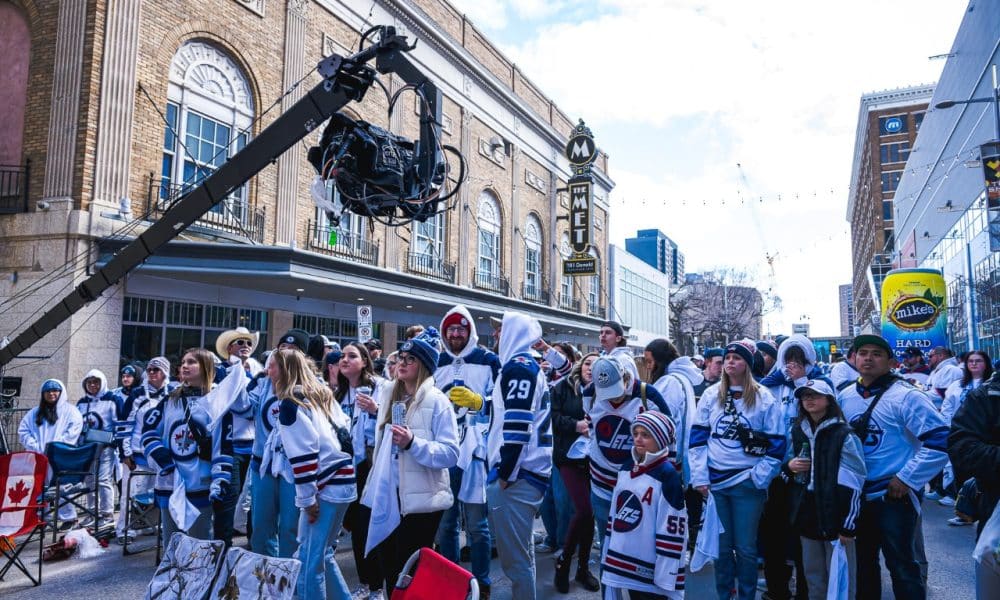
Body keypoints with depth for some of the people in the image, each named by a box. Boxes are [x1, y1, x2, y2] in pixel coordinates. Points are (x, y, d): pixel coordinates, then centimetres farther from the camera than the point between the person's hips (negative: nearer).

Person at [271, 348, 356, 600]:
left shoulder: (289, 403, -9)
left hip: (325, 485, -9)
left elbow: (302, 454, -16)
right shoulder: (322, 394, 16)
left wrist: (307, 498, -14)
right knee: (322, 554, 18)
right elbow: (345, 428, 18)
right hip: (342, 480, 9)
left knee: (309, 560, -3)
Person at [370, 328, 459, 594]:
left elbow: (450, 454, -20)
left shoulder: (437, 401, -13)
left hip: (421, 499, -6)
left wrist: (413, 443, -28)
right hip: (388, 493, 6)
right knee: (389, 567, 18)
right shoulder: (387, 393, 7)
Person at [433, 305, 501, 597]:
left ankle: (481, 583, 16)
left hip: (474, 451, -5)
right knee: (444, 521, 13)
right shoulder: (437, 364, 14)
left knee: (476, 524, 2)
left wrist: (476, 401, -19)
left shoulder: (488, 361, -1)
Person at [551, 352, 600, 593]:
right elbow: (554, 417, -4)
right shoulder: (563, 387, 2)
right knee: (584, 510, -12)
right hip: (570, 456, -3)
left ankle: (583, 567, 25)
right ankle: (563, 561, 11)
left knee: (590, 512, 8)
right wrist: (576, 425, -15)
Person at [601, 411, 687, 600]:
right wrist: (607, 554, 15)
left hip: (651, 568, -7)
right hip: (626, 562, 7)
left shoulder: (667, 475, -16)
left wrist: (666, 576, -16)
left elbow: (672, 529, -17)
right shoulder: (626, 468, 6)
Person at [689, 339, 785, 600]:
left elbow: (777, 444, -2)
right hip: (714, 482, 2)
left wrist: (758, 477, -8)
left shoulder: (764, 398, -3)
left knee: (745, 547, 7)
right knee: (720, 545, 12)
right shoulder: (711, 395, 3)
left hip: (747, 483, -2)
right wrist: (700, 477, -3)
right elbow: (697, 438, 4)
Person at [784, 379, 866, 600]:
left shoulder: (843, 434, -11)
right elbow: (790, 463, 22)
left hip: (834, 513, -6)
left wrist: (848, 525, -15)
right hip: (806, 512, 6)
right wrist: (789, 466, -2)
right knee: (812, 574, 17)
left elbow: (853, 482, -13)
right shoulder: (798, 431, 9)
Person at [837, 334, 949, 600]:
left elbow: (940, 440, -17)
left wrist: (907, 478, -16)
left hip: (895, 497, -5)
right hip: (857, 496, 6)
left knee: (903, 566, 5)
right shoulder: (845, 397, 5)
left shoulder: (906, 396, -12)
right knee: (863, 561, 19)